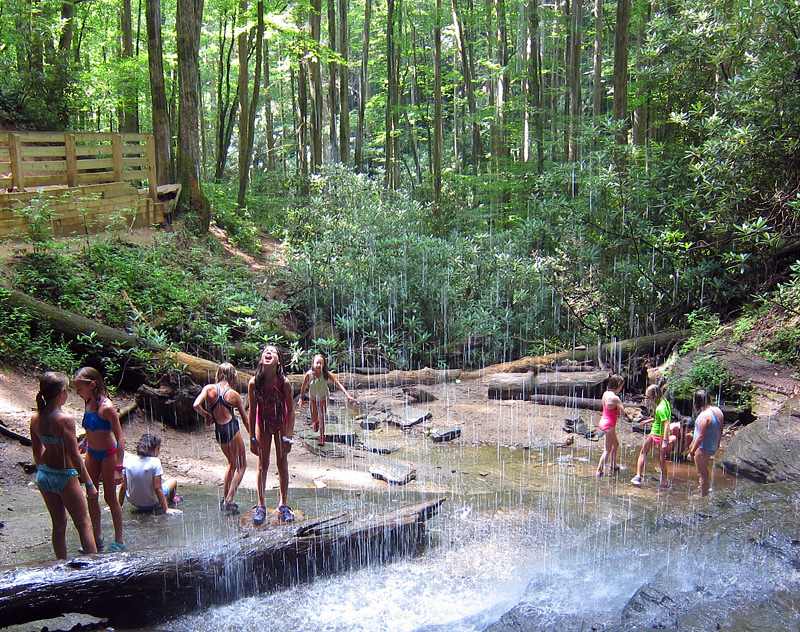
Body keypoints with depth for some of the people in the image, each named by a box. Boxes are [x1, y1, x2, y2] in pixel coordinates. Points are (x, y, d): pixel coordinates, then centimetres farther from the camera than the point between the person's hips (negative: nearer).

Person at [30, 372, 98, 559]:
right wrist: (89, 484, -14)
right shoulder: (65, 419, -22)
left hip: (43, 475, 6)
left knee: (58, 525, 19)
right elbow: (74, 456, -20)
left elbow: (37, 452, 8)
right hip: (64, 477, -6)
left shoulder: (35, 419, -3)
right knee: (83, 524, 7)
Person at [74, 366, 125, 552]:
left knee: (110, 497, 3)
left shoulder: (106, 406, -24)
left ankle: (119, 541, 16)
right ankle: (97, 538, 29)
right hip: (92, 453, 7)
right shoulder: (88, 403, -2)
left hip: (108, 453, -7)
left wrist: (118, 467, -25)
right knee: (91, 496, 13)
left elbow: (120, 438, -23)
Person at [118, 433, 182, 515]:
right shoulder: (155, 462, -21)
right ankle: (171, 499, 52)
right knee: (173, 481, 21)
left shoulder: (128, 460, -10)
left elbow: (123, 486, -5)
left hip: (133, 502, 4)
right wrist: (165, 509, -17)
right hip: (151, 504, -4)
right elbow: (157, 488, -22)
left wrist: (119, 506, 7)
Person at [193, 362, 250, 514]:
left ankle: (224, 498, 24)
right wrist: (253, 437, 9)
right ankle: (229, 500, -1)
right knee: (241, 465, 8)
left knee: (232, 463, 24)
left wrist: (206, 415, 5)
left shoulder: (209, 388, -1)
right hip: (232, 429, -5)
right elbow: (246, 420, 0)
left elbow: (196, 405, -15)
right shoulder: (234, 394, -5)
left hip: (218, 431, 5)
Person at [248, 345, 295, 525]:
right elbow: (252, 411, -10)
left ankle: (283, 505, 20)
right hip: (263, 424, 1)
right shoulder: (254, 382, -19)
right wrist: (252, 438, -8)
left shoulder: (284, 382, -22)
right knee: (263, 464, 6)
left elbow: (291, 410, -13)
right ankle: (261, 506, 17)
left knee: (282, 464, 7)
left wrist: (289, 435, -16)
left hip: (281, 424, 0)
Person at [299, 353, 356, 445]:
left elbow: (337, 384, -29)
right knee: (314, 418, 10)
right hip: (313, 397, 1)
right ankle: (316, 422, 50)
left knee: (322, 417, 1)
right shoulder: (309, 374, -27)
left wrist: (348, 395, -37)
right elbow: (303, 387, -10)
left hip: (323, 397, -1)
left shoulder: (326, 374, -29)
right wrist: (301, 398, 1)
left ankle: (322, 437, 21)